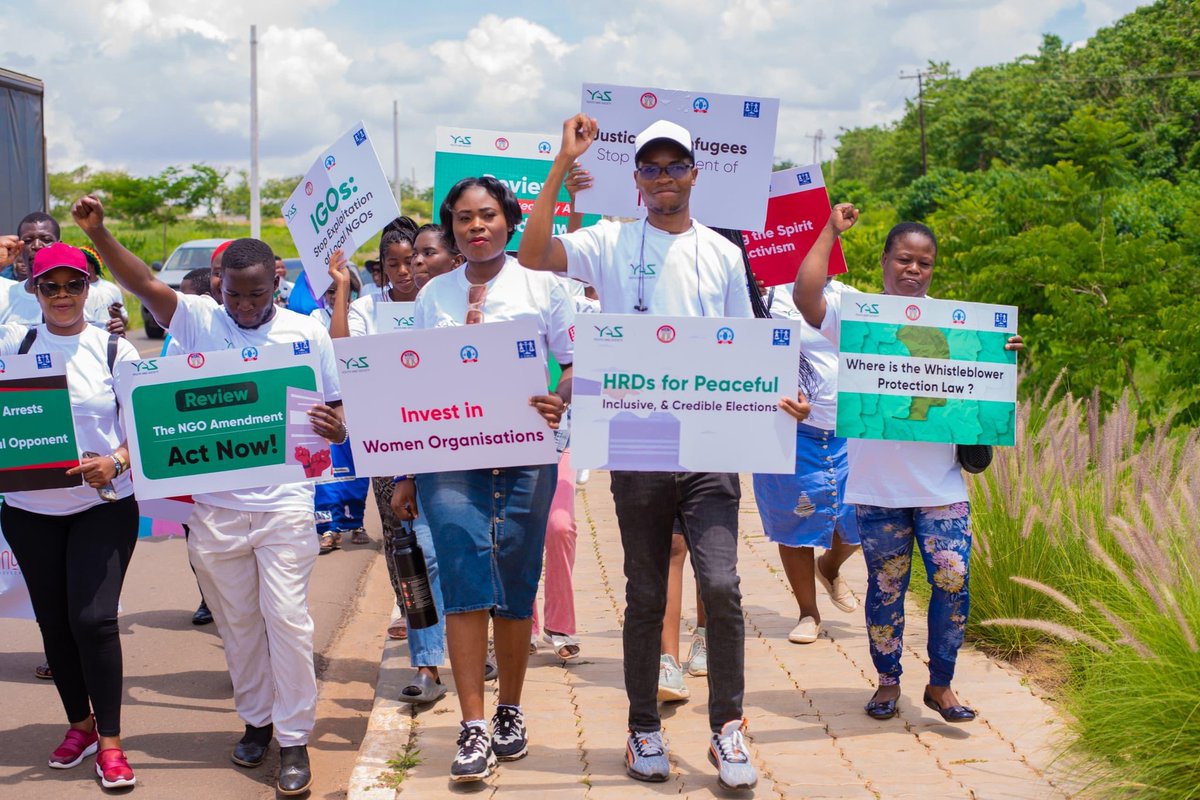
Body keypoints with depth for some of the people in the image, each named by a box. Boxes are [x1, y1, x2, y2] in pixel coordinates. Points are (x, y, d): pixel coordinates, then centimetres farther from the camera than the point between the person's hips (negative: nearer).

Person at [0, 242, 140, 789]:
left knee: (93, 618, -10)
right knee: (53, 621, 10)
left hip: (102, 507, -2)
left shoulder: (114, 350, 0)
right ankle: (80, 724, 29)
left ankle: (110, 741, 4)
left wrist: (115, 462, -21)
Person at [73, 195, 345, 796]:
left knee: (286, 617, -3)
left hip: (283, 504, -2)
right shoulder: (199, 319, 2)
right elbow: (142, 283, -13)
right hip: (213, 504, 2)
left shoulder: (307, 333, 1)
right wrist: (97, 233, -28)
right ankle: (255, 719, 31)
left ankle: (293, 739, 8)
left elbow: (336, 419, 5)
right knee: (236, 620, 13)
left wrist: (332, 426, -19)